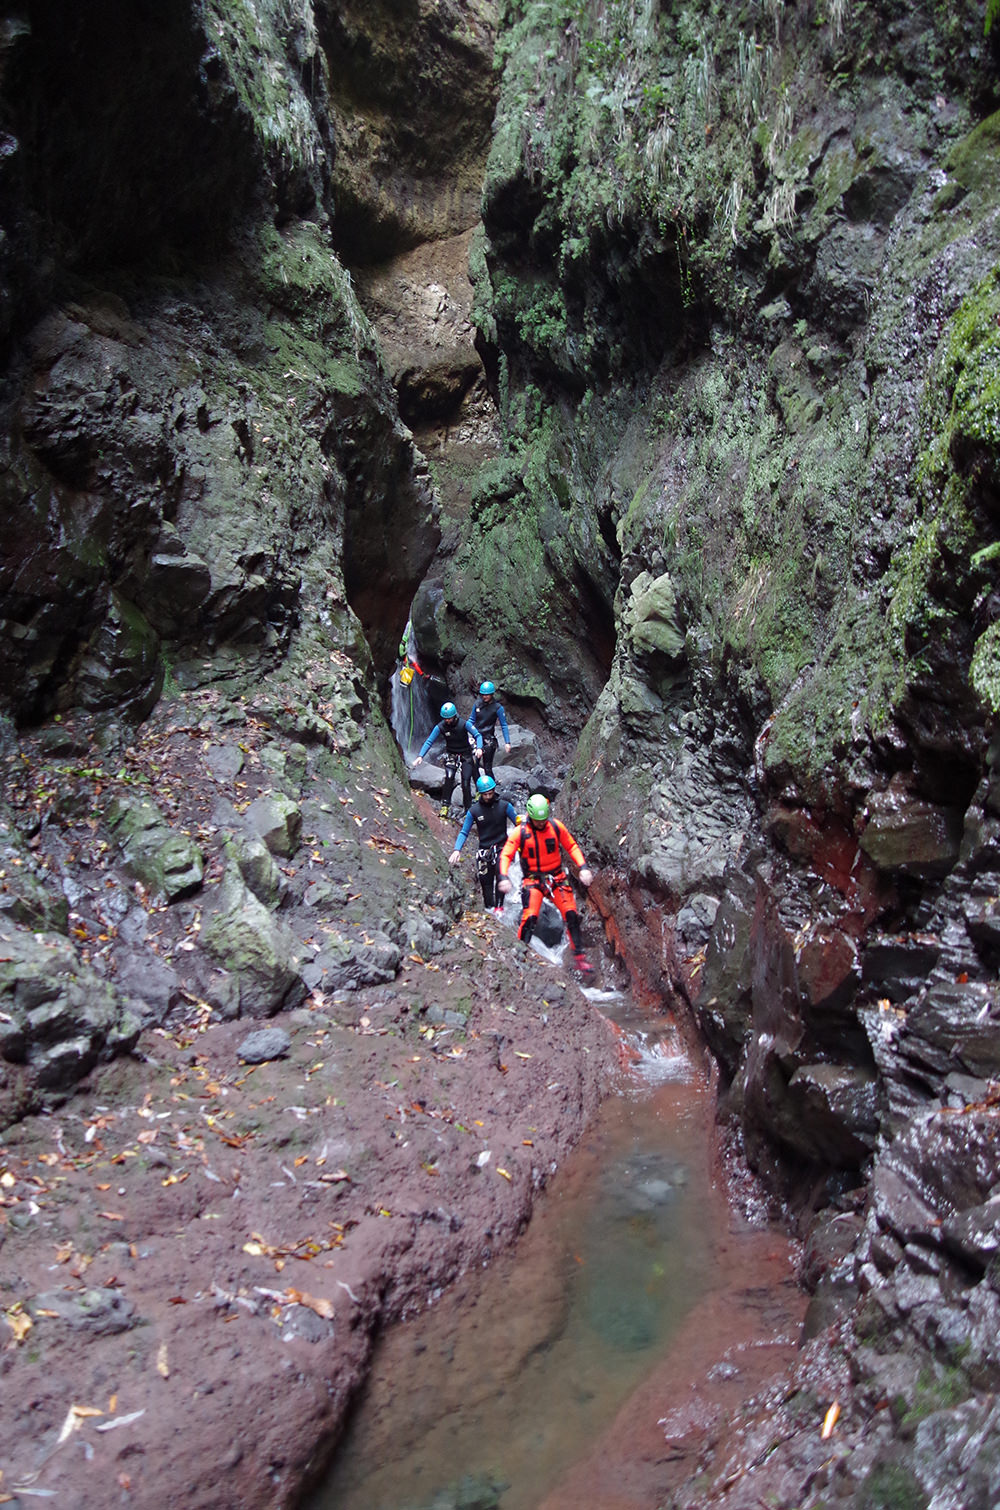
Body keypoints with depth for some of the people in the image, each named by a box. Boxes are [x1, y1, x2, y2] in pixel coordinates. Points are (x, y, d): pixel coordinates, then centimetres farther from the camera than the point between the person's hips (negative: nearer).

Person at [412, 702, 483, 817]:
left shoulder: (464, 724, -18)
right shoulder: (440, 727, -13)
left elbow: (478, 735, -17)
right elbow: (429, 741, -11)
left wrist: (479, 748, -36)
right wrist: (420, 756, -22)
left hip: (466, 756, -1)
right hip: (451, 756, 1)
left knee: (466, 783, -8)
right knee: (449, 778, -23)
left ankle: (468, 809, 4)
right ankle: (445, 805, -17)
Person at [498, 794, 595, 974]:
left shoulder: (556, 826, -5)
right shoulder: (520, 832, -12)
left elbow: (572, 846, 5)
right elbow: (506, 855, -9)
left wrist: (583, 867, -6)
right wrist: (504, 877, -26)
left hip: (556, 877, 2)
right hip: (533, 879, -2)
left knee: (571, 915, -6)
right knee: (530, 917, -19)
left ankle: (579, 955, 5)